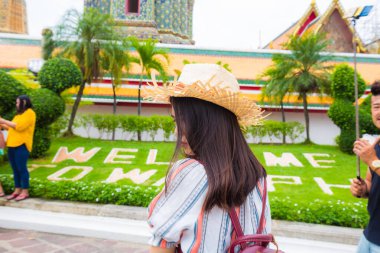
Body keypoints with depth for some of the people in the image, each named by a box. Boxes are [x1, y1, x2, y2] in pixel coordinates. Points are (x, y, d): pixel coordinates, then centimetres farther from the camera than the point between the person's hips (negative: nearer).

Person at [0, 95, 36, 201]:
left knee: (21, 168, -6)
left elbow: (19, 126, -16)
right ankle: (17, 190, 14)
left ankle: (25, 192, 0)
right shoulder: (19, 114, 23)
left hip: (21, 145, -8)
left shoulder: (30, 113, -5)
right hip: (12, 145, 8)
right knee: (15, 169, 8)